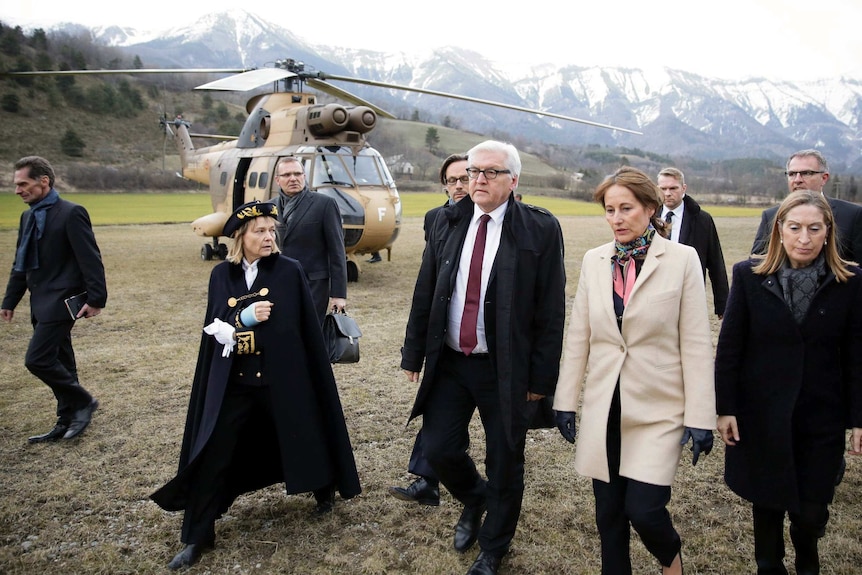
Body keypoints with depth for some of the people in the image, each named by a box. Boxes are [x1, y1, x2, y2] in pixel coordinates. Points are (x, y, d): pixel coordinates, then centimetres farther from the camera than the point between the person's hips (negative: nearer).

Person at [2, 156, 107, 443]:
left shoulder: (71, 213, -12)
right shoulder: (28, 216, 13)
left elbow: (90, 259, -16)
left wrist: (96, 298, -19)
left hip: (61, 301, -8)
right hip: (42, 302, 8)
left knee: (37, 359, -13)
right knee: (59, 363, 13)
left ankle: (83, 401, 5)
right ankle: (67, 422, 22)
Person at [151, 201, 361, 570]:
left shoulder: (290, 271, -5)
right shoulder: (222, 275, 3)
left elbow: (305, 328, -2)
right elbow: (214, 326, 0)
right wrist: (244, 318, -17)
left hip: (281, 377, -2)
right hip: (233, 381, 2)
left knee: (300, 437, 14)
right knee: (212, 456, 1)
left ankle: (324, 491, 43)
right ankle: (197, 536, 16)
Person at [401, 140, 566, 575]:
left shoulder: (540, 229, -8)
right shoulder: (447, 223, 4)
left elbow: (550, 310, -8)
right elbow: (424, 294, 7)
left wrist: (541, 377, -9)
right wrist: (414, 354, 7)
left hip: (506, 369, -3)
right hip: (449, 362, 4)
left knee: (504, 464, 10)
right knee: (439, 449, 7)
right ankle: (474, 499, 42)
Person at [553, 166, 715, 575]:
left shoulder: (682, 259, -6)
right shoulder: (594, 260, 3)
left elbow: (696, 344, -6)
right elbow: (578, 336, 7)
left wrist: (700, 417, -7)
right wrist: (566, 400, 7)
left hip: (658, 408, -3)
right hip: (604, 409, 3)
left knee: (643, 508, -5)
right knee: (608, 514, 11)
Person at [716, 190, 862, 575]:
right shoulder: (748, 276, -7)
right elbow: (729, 348, -3)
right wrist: (725, 408, -4)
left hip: (821, 417, 0)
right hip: (762, 414, 0)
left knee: (812, 510, 5)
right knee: (767, 501, 13)